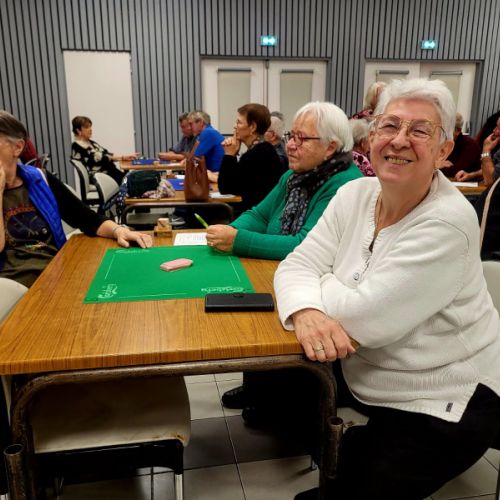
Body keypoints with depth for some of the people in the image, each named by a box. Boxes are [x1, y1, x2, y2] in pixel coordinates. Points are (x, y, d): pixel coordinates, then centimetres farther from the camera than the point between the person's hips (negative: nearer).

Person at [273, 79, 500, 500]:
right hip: (363, 381, 6)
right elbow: (297, 265, -8)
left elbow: (365, 318, -30)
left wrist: (323, 280, -11)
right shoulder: (354, 195, -3)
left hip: (439, 406, -6)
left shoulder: (448, 223, -25)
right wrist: (306, 312, -30)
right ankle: (347, 458, 23)